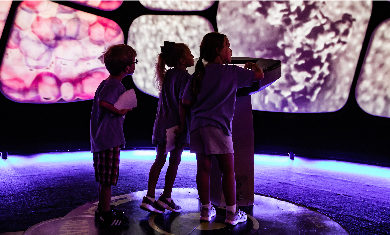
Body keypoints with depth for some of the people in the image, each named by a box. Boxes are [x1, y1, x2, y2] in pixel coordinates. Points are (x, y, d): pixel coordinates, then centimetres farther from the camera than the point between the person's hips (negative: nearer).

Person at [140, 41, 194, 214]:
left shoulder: (168, 75, 12)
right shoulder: (185, 77, -12)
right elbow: (182, 103, -19)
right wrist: (183, 125, -17)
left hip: (162, 125, 7)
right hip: (176, 125, -7)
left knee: (159, 160, 12)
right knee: (174, 161, 7)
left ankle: (149, 197, 12)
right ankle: (166, 198, 16)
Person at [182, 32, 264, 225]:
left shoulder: (198, 75, 12)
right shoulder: (231, 72, -2)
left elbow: (186, 102, 9)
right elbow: (259, 75, 6)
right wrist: (252, 66, 27)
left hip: (197, 126, 6)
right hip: (218, 126, -5)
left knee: (203, 168, 10)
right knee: (228, 169, 3)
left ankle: (206, 210, 19)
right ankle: (231, 213, 10)